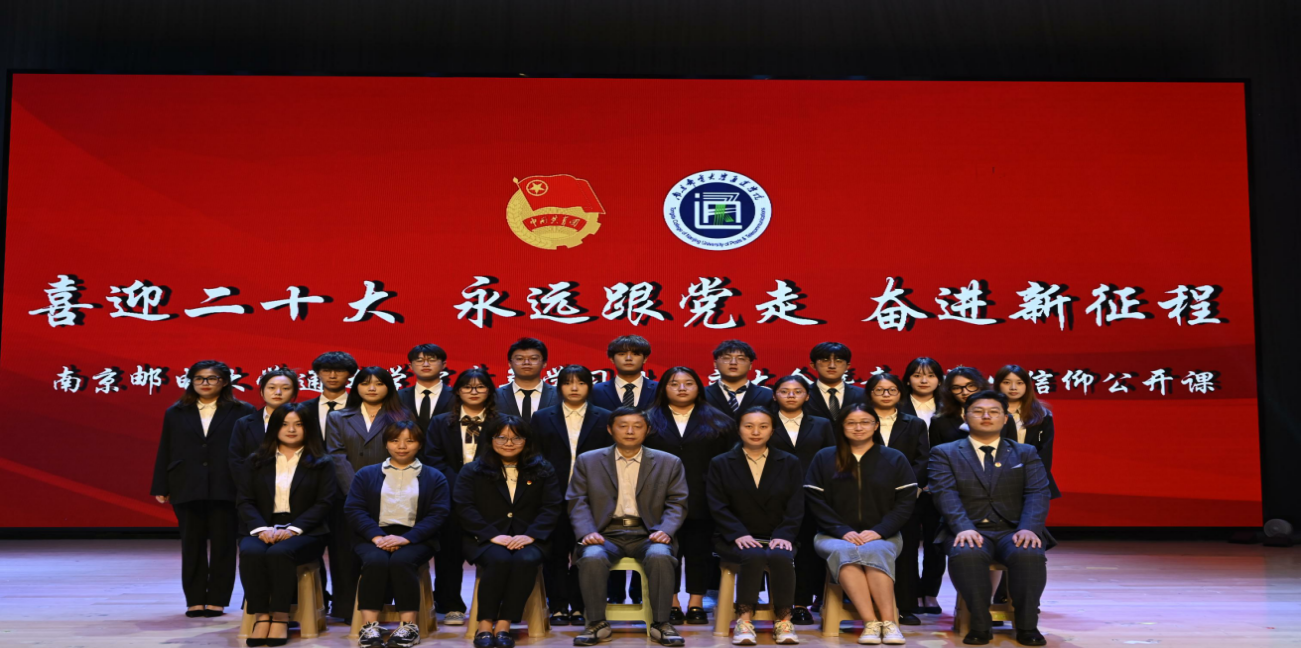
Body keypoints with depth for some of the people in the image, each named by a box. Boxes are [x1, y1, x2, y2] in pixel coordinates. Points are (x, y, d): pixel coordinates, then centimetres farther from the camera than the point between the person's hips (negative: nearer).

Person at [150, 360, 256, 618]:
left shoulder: (242, 412, 2)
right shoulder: (175, 413, 12)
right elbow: (164, 452, 10)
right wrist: (161, 488, 4)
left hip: (226, 490, -2)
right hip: (187, 490, 2)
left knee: (223, 545, 2)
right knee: (192, 545, 7)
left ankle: (217, 600, 11)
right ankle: (195, 600, 14)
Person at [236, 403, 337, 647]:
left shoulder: (321, 463, 9)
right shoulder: (254, 462, 15)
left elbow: (324, 503, -1)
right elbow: (246, 502, 7)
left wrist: (292, 529, -15)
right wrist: (261, 529, -13)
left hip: (304, 533, -2)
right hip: (263, 530, 2)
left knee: (280, 552, -35)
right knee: (250, 552, -33)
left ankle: (280, 617, -26)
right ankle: (261, 616, -26)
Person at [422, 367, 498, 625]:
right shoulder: (440, 423, 15)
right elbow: (434, 460, 4)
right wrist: (459, 487, -11)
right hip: (451, 498, 1)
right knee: (450, 550, -3)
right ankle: (451, 606, 5)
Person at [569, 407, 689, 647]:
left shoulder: (669, 463, 12)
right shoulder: (587, 461, 12)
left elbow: (677, 503, 6)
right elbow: (578, 501, 5)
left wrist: (665, 530, -13)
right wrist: (587, 532, -13)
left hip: (647, 535, 0)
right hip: (606, 534, 0)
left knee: (660, 556, -34)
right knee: (592, 558, -33)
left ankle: (661, 623, -17)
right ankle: (597, 624, -14)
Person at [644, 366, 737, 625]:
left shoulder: (720, 422, 8)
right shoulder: (648, 421, 8)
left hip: (702, 503, 0)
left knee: (700, 552, 2)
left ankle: (696, 605, 10)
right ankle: (671, 606, 8)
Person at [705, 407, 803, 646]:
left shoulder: (790, 463, 11)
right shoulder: (720, 464, 8)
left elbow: (795, 507, 3)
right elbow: (718, 507, -1)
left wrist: (783, 536, -14)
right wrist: (739, 534, -17)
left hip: (776, 537, 1)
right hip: (736, 539, -1)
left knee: (780, 556, -34)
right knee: (754, 556, -35)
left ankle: (783, 620, -17)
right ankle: (744, 619, -23)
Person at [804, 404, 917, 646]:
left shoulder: (895, 459, 11)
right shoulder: (824, 458, 11)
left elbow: (905, 502, 3)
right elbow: (815, 501, 3)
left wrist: (878, 531, -13)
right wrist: (843, 531, -11)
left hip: (882, 537, 0)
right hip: (835, 536, 0)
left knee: (874, 551, -35)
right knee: (843, 552, -35)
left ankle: (888, 622, -36)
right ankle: (870, 623, -39)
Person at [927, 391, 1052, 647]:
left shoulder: (1026, 453, 15)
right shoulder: (944, 453, 10)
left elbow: (1037, 494, 1)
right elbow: (946, 494, -5)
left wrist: (1028, 529, -18)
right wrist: (964, 528, -23)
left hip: (1013, 531, 1)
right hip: (971, 531, -1)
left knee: (1029, 554, -33)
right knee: (966, 554, -36)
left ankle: (1027, 626, -18)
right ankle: (981, 626, -21)